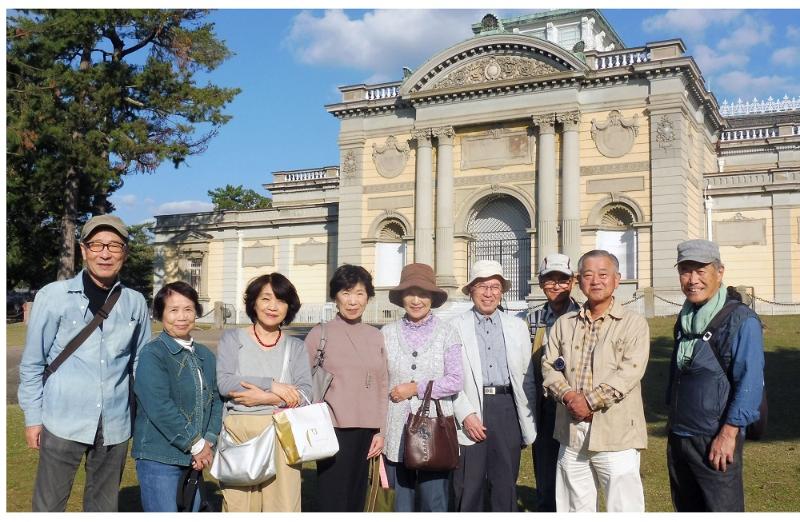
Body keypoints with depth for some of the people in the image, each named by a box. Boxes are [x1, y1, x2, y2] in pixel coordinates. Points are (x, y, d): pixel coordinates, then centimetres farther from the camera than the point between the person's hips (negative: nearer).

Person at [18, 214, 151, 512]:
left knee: (104, 506, 15)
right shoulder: (54, 296, -7)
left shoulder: (135, 303, 2)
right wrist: (32, 417, 0)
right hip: (63, 421, -3)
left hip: (114, 425, 3)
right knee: (49, 506, 4)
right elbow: (32, 364, 1)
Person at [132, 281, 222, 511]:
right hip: (159, 458, -7)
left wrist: (209, 441, -5)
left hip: (194, 459, 7)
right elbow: (160, 407, -18)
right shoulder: (152, 354, -10)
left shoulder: (205, 356, 13)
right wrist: (197, 444, -14)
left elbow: (216, 399, 12)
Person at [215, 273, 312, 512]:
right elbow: (224, 383, -6)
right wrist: (271, 385, -12)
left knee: (283, 504, -3)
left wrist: (265, 398, -12)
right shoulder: (232, 338, 9)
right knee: (239, 506, -1)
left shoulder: (296, 347, 13)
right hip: (239, 432, -1)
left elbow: (305, 393, 1)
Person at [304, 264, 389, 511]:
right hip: (333, 430, -4)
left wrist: (381, 431, 9)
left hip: (366, 431, 4)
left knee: (356, 500, 8)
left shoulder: (375, 336, 10)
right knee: (332, 501, -5)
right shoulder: (320, 333, -1)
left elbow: (382, 386, 13)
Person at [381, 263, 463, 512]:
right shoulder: (387, 333, 4)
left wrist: (416, 388, -10)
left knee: (435, 503, 1)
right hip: (397, 431, 2)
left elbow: (455, 380, -4)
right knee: (401, 503, 11)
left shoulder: (446, 333, 0)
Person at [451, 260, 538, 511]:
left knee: (506, 487, 9)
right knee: (468, 488, 2)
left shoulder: (518, 326, 11)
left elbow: (527, 377, 11)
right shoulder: (455, 327, 2)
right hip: (470, 409, -2)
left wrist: (528, 423, 7)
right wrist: (466, 415, -12)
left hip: (507, 408, 3)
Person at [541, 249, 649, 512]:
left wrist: (590, 400, -16)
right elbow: (549, 366, 9)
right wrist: (567, 395, -9)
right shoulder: (564, 323, 14)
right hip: (571, 433, 5)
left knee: (624, 506, -4)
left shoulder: (634, 324, -1)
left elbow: (629, 372, -12)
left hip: (615, 433, -4)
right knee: (575, 508, 12)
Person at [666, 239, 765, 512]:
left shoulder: (741, 321, -12)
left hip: (716, 441, -7)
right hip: (677, 437, 7)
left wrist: (729, 433, -21)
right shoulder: (684, 320, 11)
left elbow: (750, 383, -17)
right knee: (686, 510, 16)